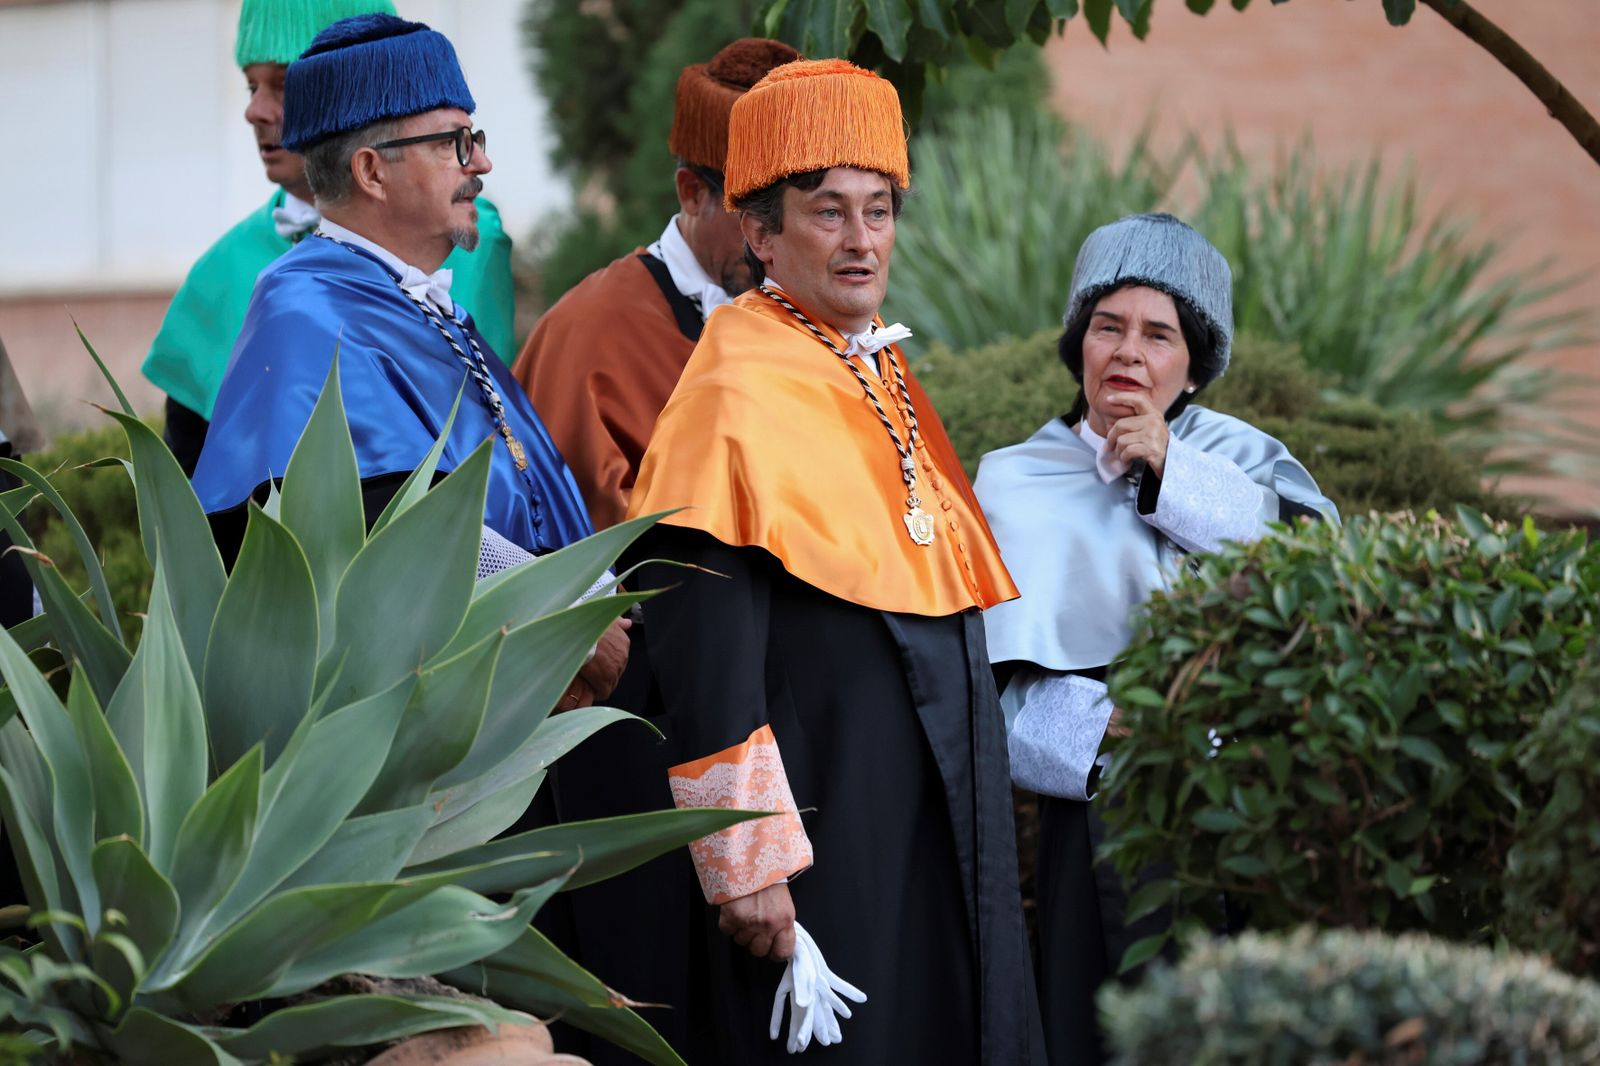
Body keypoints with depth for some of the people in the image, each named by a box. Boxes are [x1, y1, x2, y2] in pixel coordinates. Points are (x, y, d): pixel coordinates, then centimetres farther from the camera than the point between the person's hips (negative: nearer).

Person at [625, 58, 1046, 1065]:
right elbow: (701, 659, -18)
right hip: (823, 826, -8)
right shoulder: (734, 396, -14)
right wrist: (744, 866, -20)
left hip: (941, 823, 8)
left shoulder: (884, 374, 12)